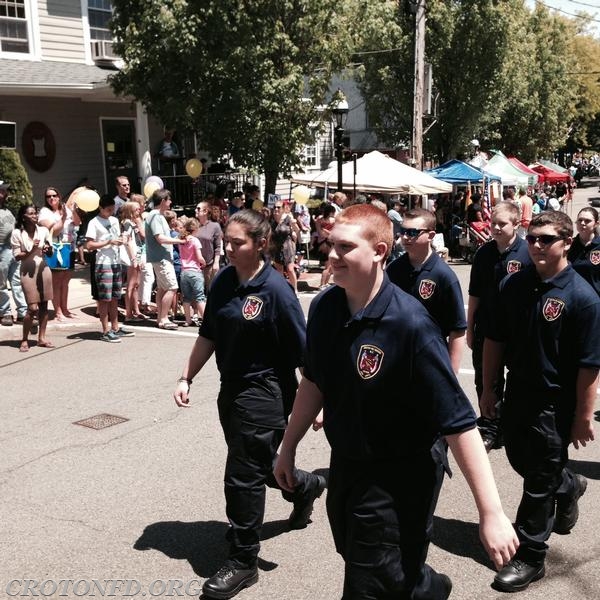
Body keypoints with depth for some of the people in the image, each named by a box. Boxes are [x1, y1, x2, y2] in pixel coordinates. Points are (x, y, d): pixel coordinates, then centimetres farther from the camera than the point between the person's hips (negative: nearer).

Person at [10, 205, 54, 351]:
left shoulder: (43, 230, 4)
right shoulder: (17, 233, -6)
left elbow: (51, 253, 10)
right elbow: (17, 257, -7)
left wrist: (47, 249, -12)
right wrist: (31, 251, -20)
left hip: (43, 269, 4)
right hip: (28, 272, -4)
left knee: (44, 305, 5)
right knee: (33, 308, -8)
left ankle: (42, 338, 16)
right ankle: (24, 339, 6)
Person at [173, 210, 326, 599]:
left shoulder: (276, 290, -18)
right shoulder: (223, 281, 1)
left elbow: (303, 352, -16)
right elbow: (208, 335, 10)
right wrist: (187, 377, 6)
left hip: (265, 394, -7)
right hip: (232, 388, 7)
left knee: (243, 478, 0)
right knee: (257, 466, 23)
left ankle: (243, 563, 18)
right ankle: (306, 486, 53)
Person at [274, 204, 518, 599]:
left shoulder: (410, 325, -27)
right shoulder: (324, 308, -7)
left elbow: (458, 423, -26)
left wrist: (491, 513, -27)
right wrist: (289, 447, 15)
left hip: (399, 475, -7)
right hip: (345, 462, 7)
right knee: (354, 554, 26)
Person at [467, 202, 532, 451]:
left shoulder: (528, 252, -11)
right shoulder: (483, 253, 1)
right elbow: (474, 294, 7)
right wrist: (469, 327, 7)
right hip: (486, 328, 4)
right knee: (486, 382, 12)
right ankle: (490, 429, 28)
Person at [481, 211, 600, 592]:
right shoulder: (514, 285, -1)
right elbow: (495, 339, 7)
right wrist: (489, 388, 9)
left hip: (555, 403, -6)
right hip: (517, 393, 6)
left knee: (539, 482, 4)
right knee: (521, 460, 23)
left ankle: (531, 557, 20)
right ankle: (569, 487, 53)